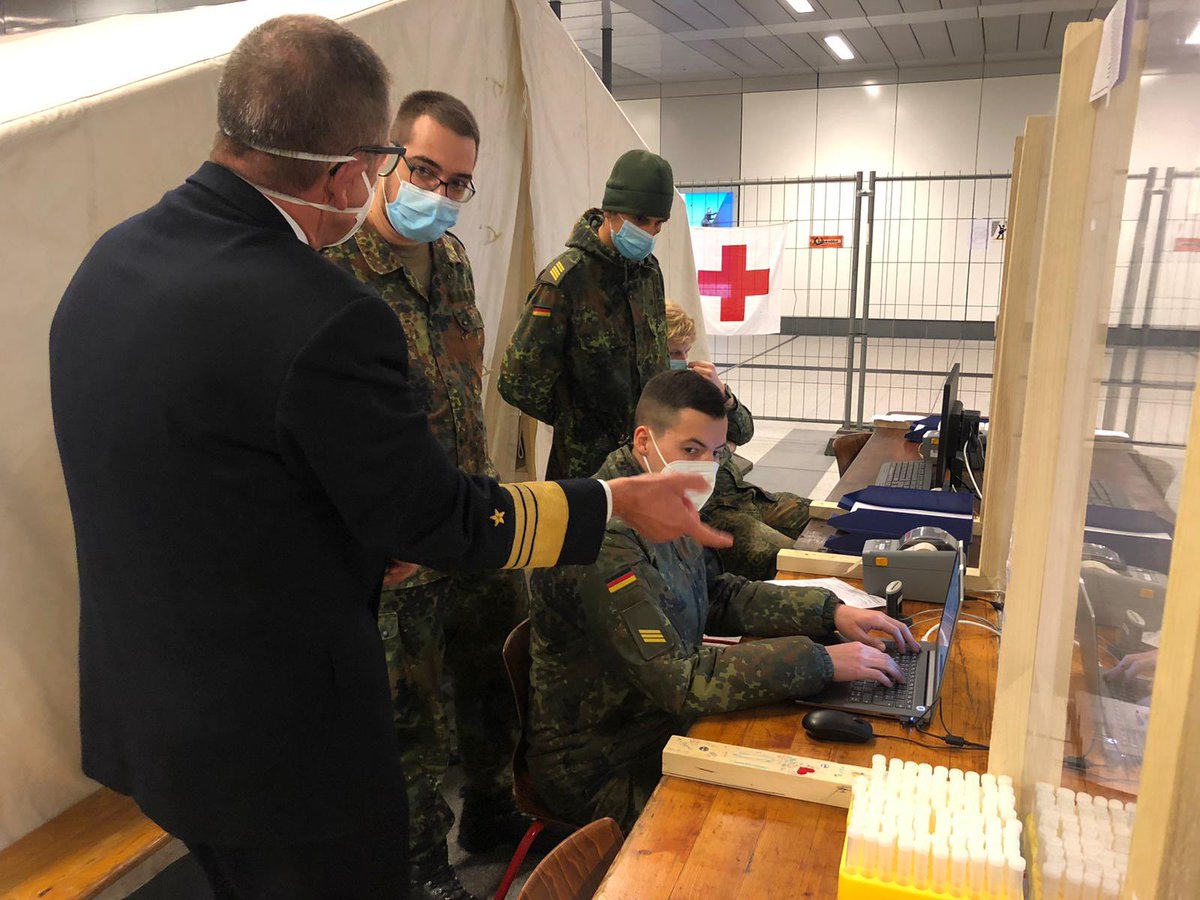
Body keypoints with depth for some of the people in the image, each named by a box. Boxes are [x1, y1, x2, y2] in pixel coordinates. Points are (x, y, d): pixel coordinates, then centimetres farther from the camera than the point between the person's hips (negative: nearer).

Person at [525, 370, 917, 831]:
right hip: (604, 770, -8)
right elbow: (679, 680, -32)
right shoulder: (604, 540, -29)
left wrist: (831, 613, -2)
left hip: (663, 721, 8)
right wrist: (821, 662, -29)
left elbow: (723, 596, 10)